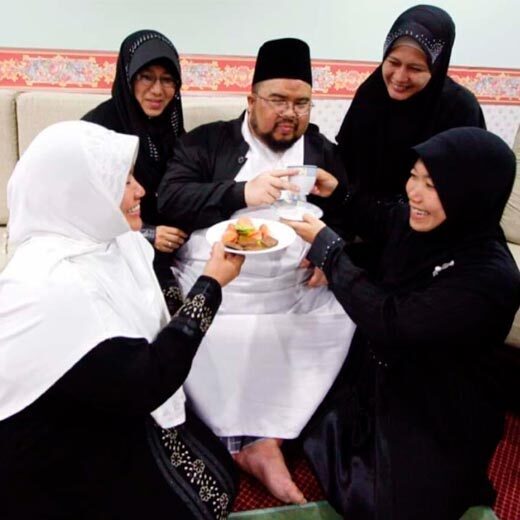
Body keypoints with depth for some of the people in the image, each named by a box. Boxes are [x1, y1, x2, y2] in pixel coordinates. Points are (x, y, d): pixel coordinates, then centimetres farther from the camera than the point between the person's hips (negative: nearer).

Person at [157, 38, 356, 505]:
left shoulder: (324, 153, 16)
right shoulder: (207, 141, 7)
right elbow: (170, 200, -6)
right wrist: (243, 192, -17)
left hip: (296, 293, 3)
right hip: (211, 288, -2)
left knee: (341, 322, -19)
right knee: (216, 344, -27)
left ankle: (263, 438, -11)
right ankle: (249, 439, -5)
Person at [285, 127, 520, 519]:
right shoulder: (417, 222, -11)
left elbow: (389, 323, -35)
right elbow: (381, 222, 15)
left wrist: (325, 246, -29)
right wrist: (336, 191, 0)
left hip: (435, 424, -6)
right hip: (376, 381, 7)